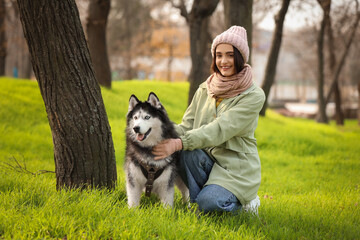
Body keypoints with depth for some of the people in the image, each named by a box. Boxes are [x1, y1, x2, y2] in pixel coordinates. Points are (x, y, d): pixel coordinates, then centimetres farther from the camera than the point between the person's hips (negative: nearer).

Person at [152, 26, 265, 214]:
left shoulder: (254, 96, -9)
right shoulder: (205, 90, 9)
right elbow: (187, 126, 5)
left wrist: (179, 143, -31)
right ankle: (196, 205, -9)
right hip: (208, 159, 4)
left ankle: (244, 203, 3)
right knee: (188, 153, -29)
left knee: (208, 202, -29)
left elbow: (221, 129, -21)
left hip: (236, 166, -4)